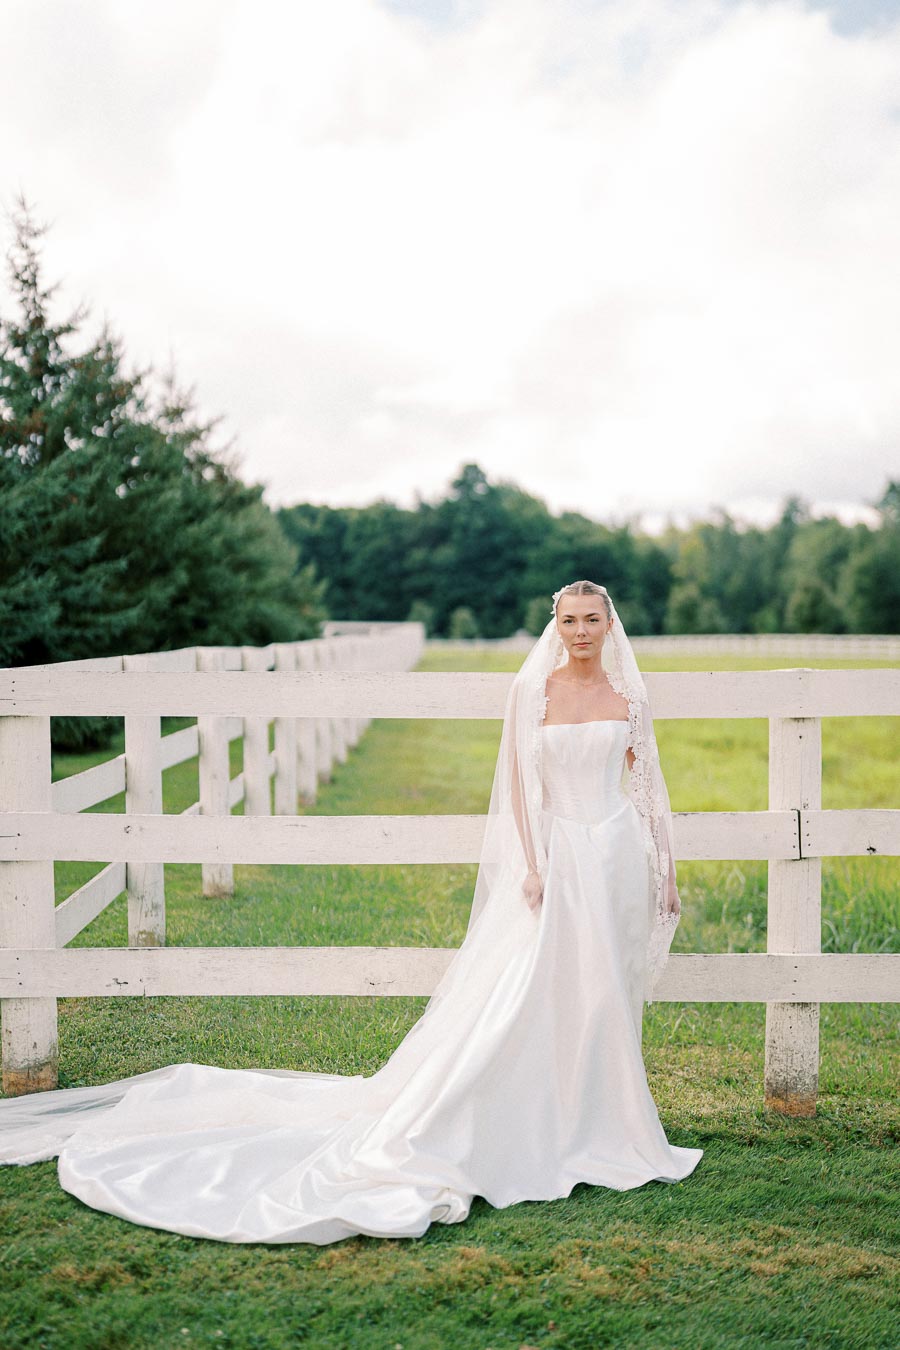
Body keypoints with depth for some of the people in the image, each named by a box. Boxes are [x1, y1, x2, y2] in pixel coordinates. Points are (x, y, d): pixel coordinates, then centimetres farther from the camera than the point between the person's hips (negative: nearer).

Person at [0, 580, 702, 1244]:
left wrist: (665, 870, 10)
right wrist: (531, 864, -11)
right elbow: (521, 782, -3)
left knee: (601, 994, 9)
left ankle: (592, 1127, 25)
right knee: (518, 993, -7)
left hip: (617, 855, 3)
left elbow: (648, 783, 12)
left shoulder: (630, 694, 7)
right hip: (556, 855, -3)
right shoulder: (531, 690, -2)